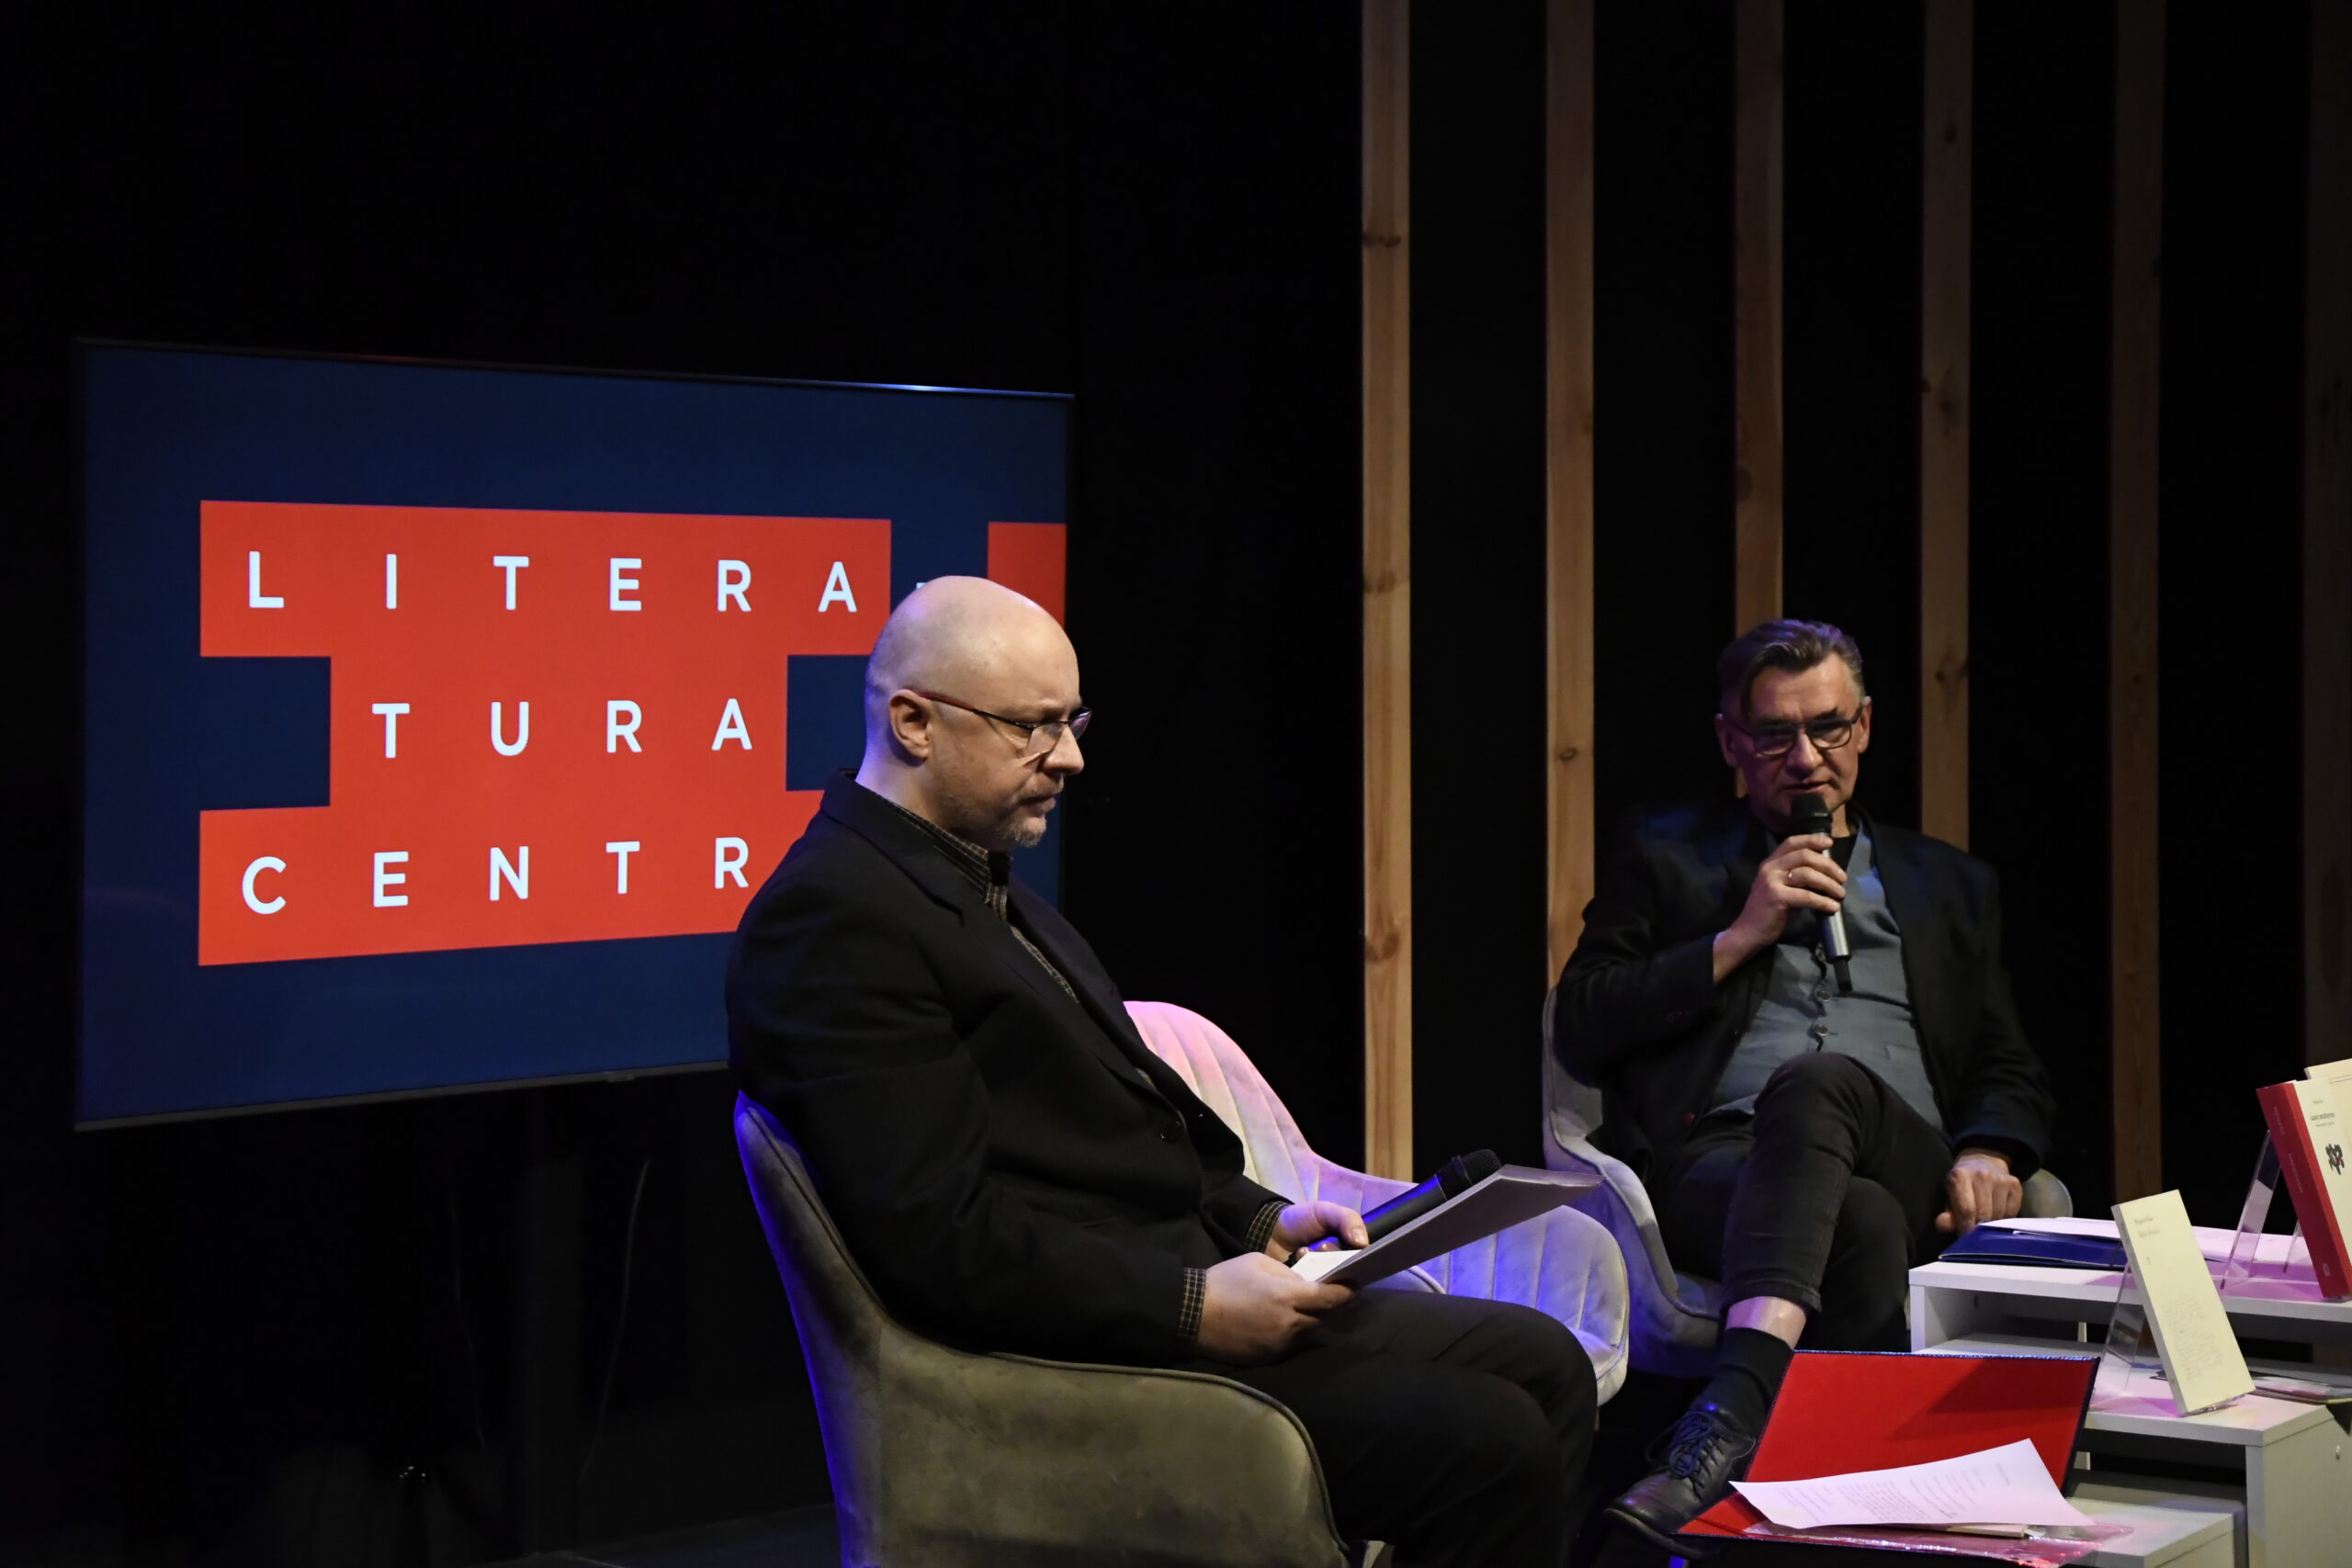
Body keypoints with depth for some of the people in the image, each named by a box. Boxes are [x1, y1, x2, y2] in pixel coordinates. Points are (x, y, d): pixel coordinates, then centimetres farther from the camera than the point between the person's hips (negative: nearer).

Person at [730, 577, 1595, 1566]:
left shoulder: (983, 888, 18)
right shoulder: (833, 918, -15)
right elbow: (941, 1239, -22)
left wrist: (1257, 1222, 8)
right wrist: (1195, 1307, -20)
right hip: (1076, 1362, -10)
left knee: (1541, 1364, 2)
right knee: (1486, 1443, -20)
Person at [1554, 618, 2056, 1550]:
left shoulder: (1948, 887, 29)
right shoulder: (1664, 858, 23)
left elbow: (2011, 1077, 22)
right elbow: (1580, 1031, 10)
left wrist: (1988, 1154, -2)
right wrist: (1740, 936, 3)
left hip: (1910, 1175, 1)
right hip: (1718, 1163, -1)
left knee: (1819, 1080, -38)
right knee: (1861, 1221, -38)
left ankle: (1726, 1424, -56)